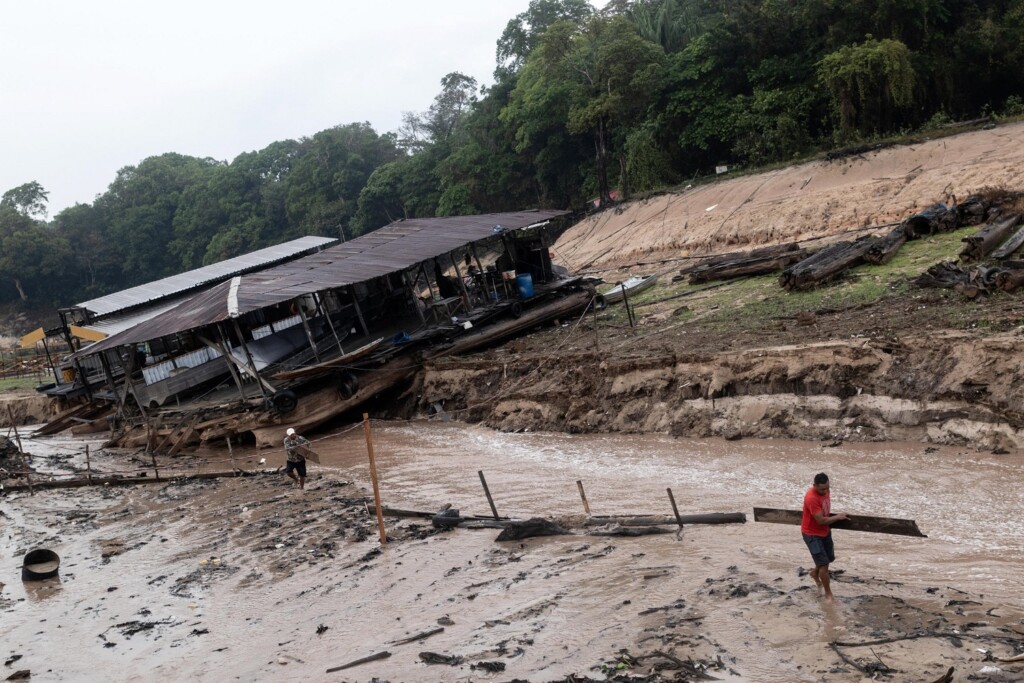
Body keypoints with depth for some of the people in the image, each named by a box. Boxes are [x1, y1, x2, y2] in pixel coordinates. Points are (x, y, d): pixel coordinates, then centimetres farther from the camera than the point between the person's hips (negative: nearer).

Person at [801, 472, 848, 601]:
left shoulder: (825, 491, -5)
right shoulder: (811, 498, -32)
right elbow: (821, 520, -28)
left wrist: (834, 518, 4)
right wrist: (838, 517, -18)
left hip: (825, 531, 8)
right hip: (812, 534, -8)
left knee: (829, 559, 21)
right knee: (824, 563, -7)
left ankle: (815, 573, 50)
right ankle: (828, 594, 7)